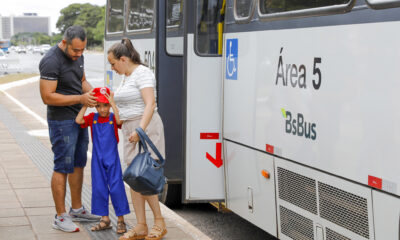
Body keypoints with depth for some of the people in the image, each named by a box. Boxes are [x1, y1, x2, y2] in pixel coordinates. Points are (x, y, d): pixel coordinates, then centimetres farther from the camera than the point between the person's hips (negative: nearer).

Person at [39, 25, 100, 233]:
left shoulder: (77, 56, 6)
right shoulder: (51, 62, -21)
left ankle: (77, 209, 27)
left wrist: (92, 92, -2)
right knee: (63, 167, -4)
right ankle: (60, 217, 4)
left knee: (79, 164, 15)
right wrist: (80, 99, -24)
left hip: (79, 119, 9)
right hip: (61, 121, -9)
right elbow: (47, 97, -23)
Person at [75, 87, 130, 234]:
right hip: (97, 159, 3)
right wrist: (86, 104, -11)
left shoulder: (113, 117, -4)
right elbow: (78, 120, -11)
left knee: (116, 187, -3)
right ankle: (105, 219, 18)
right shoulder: (93, 118, 2)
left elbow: (120, 121, -26)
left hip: (112, 159, -3)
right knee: (99, 188, 6)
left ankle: (121, 220, 6)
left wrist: (113, 103, -24)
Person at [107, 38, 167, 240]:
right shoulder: (126, 77, 18)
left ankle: (159, 222, 2)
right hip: (130, 129, 9)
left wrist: (140, 130, -31)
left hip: (146, 127, -9)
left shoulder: (142, 73, -11)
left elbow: (150, 104, -21)